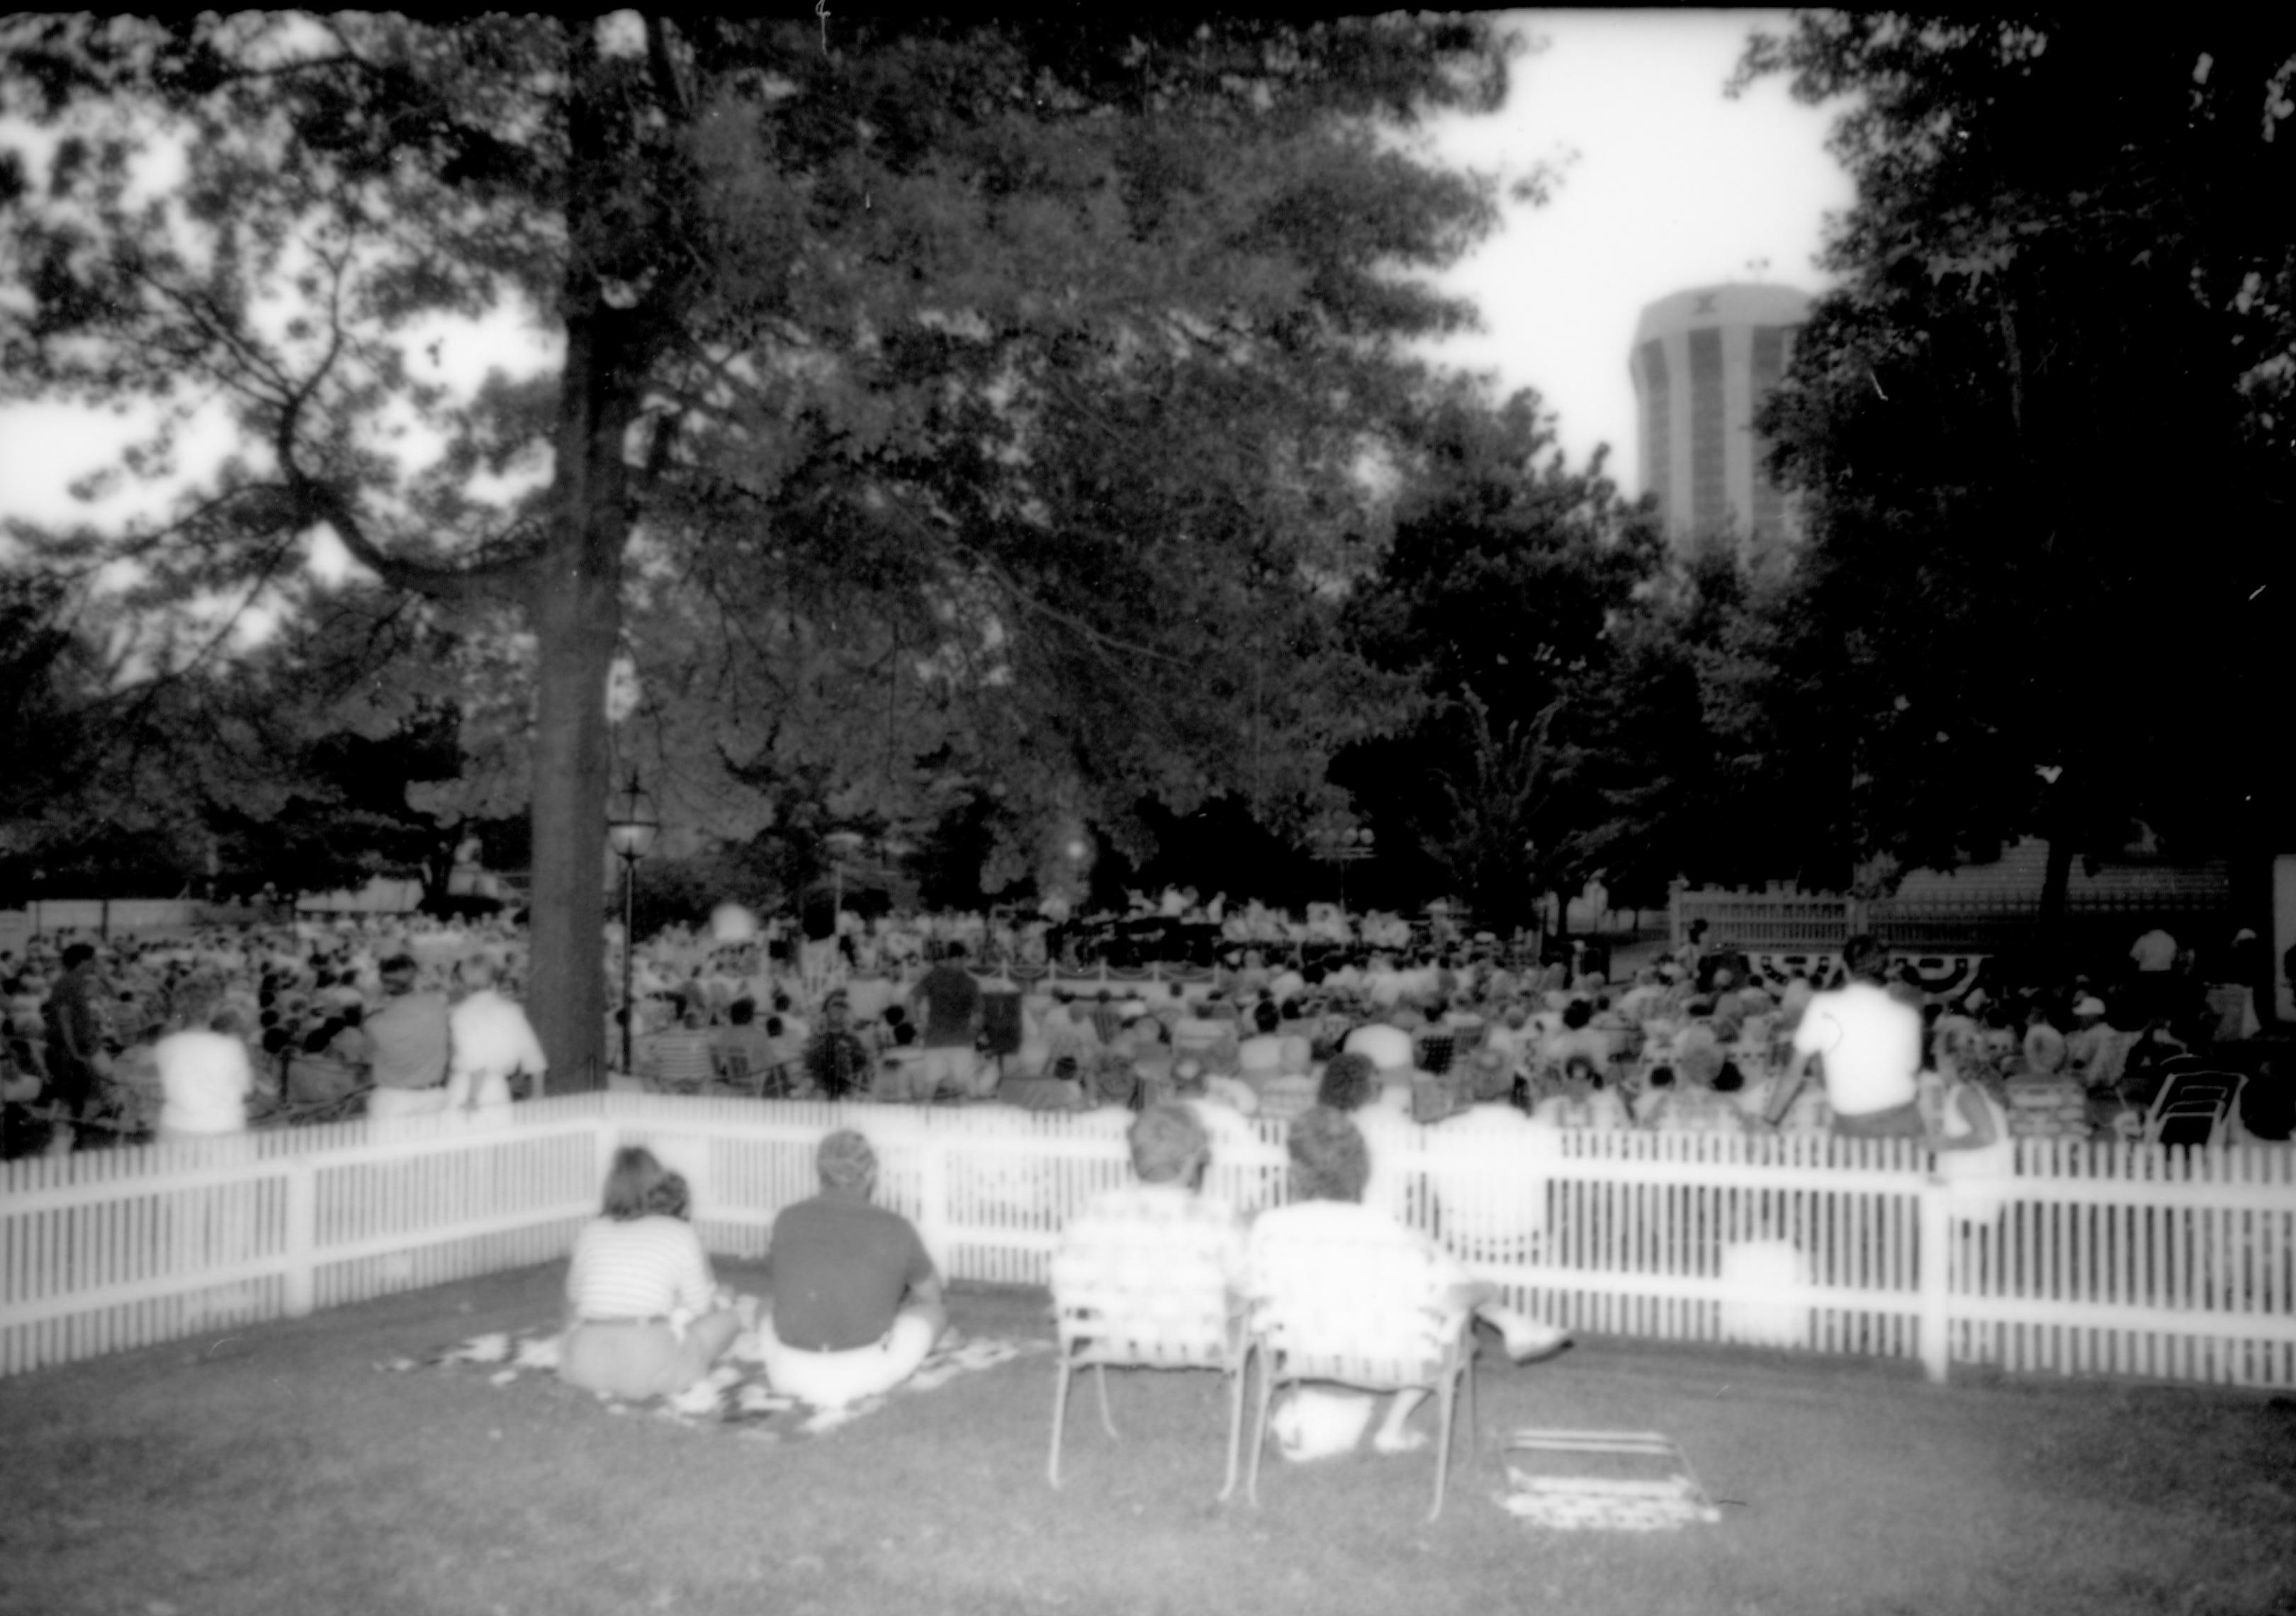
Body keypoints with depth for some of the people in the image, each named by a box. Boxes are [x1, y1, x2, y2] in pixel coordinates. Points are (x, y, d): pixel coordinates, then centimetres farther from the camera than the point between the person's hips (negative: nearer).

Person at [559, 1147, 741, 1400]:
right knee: (728, 1317, 18)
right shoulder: (681, 1234, 4)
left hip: (584, 1370, 4)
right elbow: (701, 1307, 9)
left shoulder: (590, 1232, 14)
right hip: (649, 1369, -4)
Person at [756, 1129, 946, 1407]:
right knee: (933, 1310, 21)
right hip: (862, 1378, -3)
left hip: (792, 1379, 3)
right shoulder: (894, 1228, -2)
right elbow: (930, 1295, 17)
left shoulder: (788, 1220, 3)